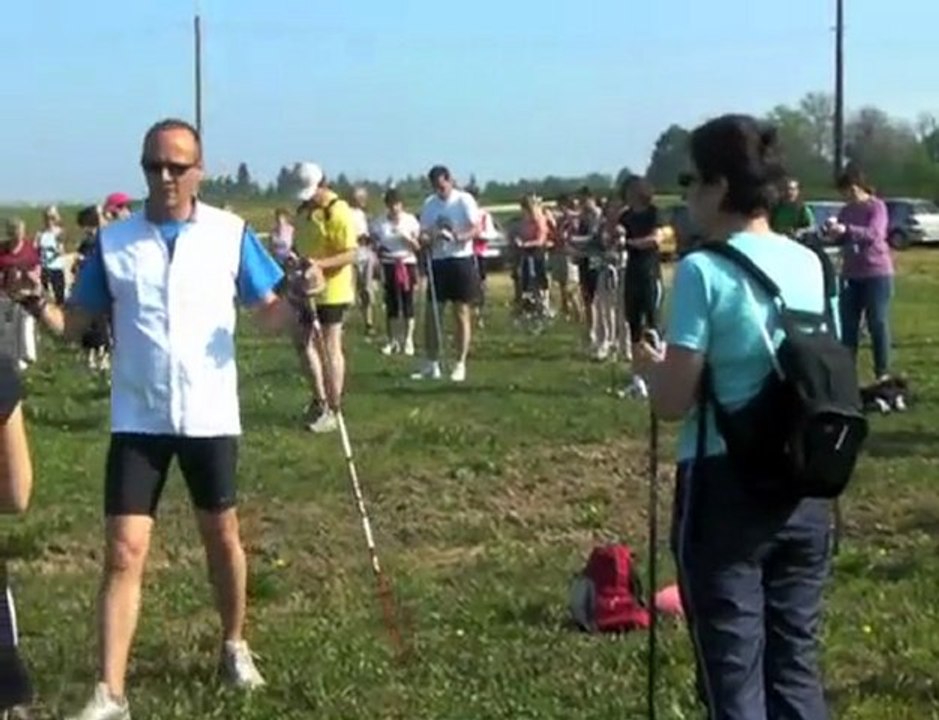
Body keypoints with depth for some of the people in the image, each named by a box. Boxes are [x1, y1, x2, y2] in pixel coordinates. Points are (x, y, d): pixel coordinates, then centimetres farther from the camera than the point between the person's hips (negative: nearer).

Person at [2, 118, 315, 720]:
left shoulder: (231, 233, -3)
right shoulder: (114, 240, 0)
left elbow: (271, 316, 0)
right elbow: (75, 324, 3)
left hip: (211, 416, 0)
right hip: (138, 420, 0)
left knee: (222, 536, 14)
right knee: (124, 553, -3)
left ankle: (235, 645, 37)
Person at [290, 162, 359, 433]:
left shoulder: (338, 212, -16)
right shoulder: (303, 210, 10)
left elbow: (351, 254, -19)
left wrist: (321, 264, -31)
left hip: (332, 291, -8)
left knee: (330, 348, -3)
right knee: (304, 342, 13)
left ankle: (332, 410, 5)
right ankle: (320, 399, 28)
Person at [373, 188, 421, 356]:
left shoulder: (410, 220, -1)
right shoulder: (381, 223, 3)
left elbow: (417, 247, -1)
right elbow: (378, 245, 10)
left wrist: (407, 237, -17)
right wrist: (380, 252, -11)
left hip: (407, 263, -2)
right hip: (389, 265, 2)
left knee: (407, 303, -1)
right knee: (391, 304, 4)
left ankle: (408, 340, 5)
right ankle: (393, 340, 12)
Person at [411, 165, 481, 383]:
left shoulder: (464, 200, -6)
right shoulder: (429, 204, 9)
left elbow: (476, 229, -13)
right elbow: (424, 233, 9)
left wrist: (457, 237, -30)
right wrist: (427, 237, -15)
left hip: (461, 261, -5)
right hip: (438, 261, 5)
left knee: (462, 314, 0)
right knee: (431, 314, 3)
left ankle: (460, 365, 7)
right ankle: (432, 365, 11)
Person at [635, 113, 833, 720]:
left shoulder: (703, 271, -12)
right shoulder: (812, 265, 5)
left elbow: (674, 403, -14)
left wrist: (650, 365, 6)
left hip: (726, 488, -6)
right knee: (796, 668, 15)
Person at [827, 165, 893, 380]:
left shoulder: (877, 206, -7)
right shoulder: (846, 210, 10)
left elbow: (873, 234, -22)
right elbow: (841, 239, 10)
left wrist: (846, 230, -35)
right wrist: (832, 231, -13)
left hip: (876, 273, -6)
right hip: (850, 274, 6)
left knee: (878, 324, -1)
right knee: (847, 325, 6)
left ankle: (882, 373, 5)